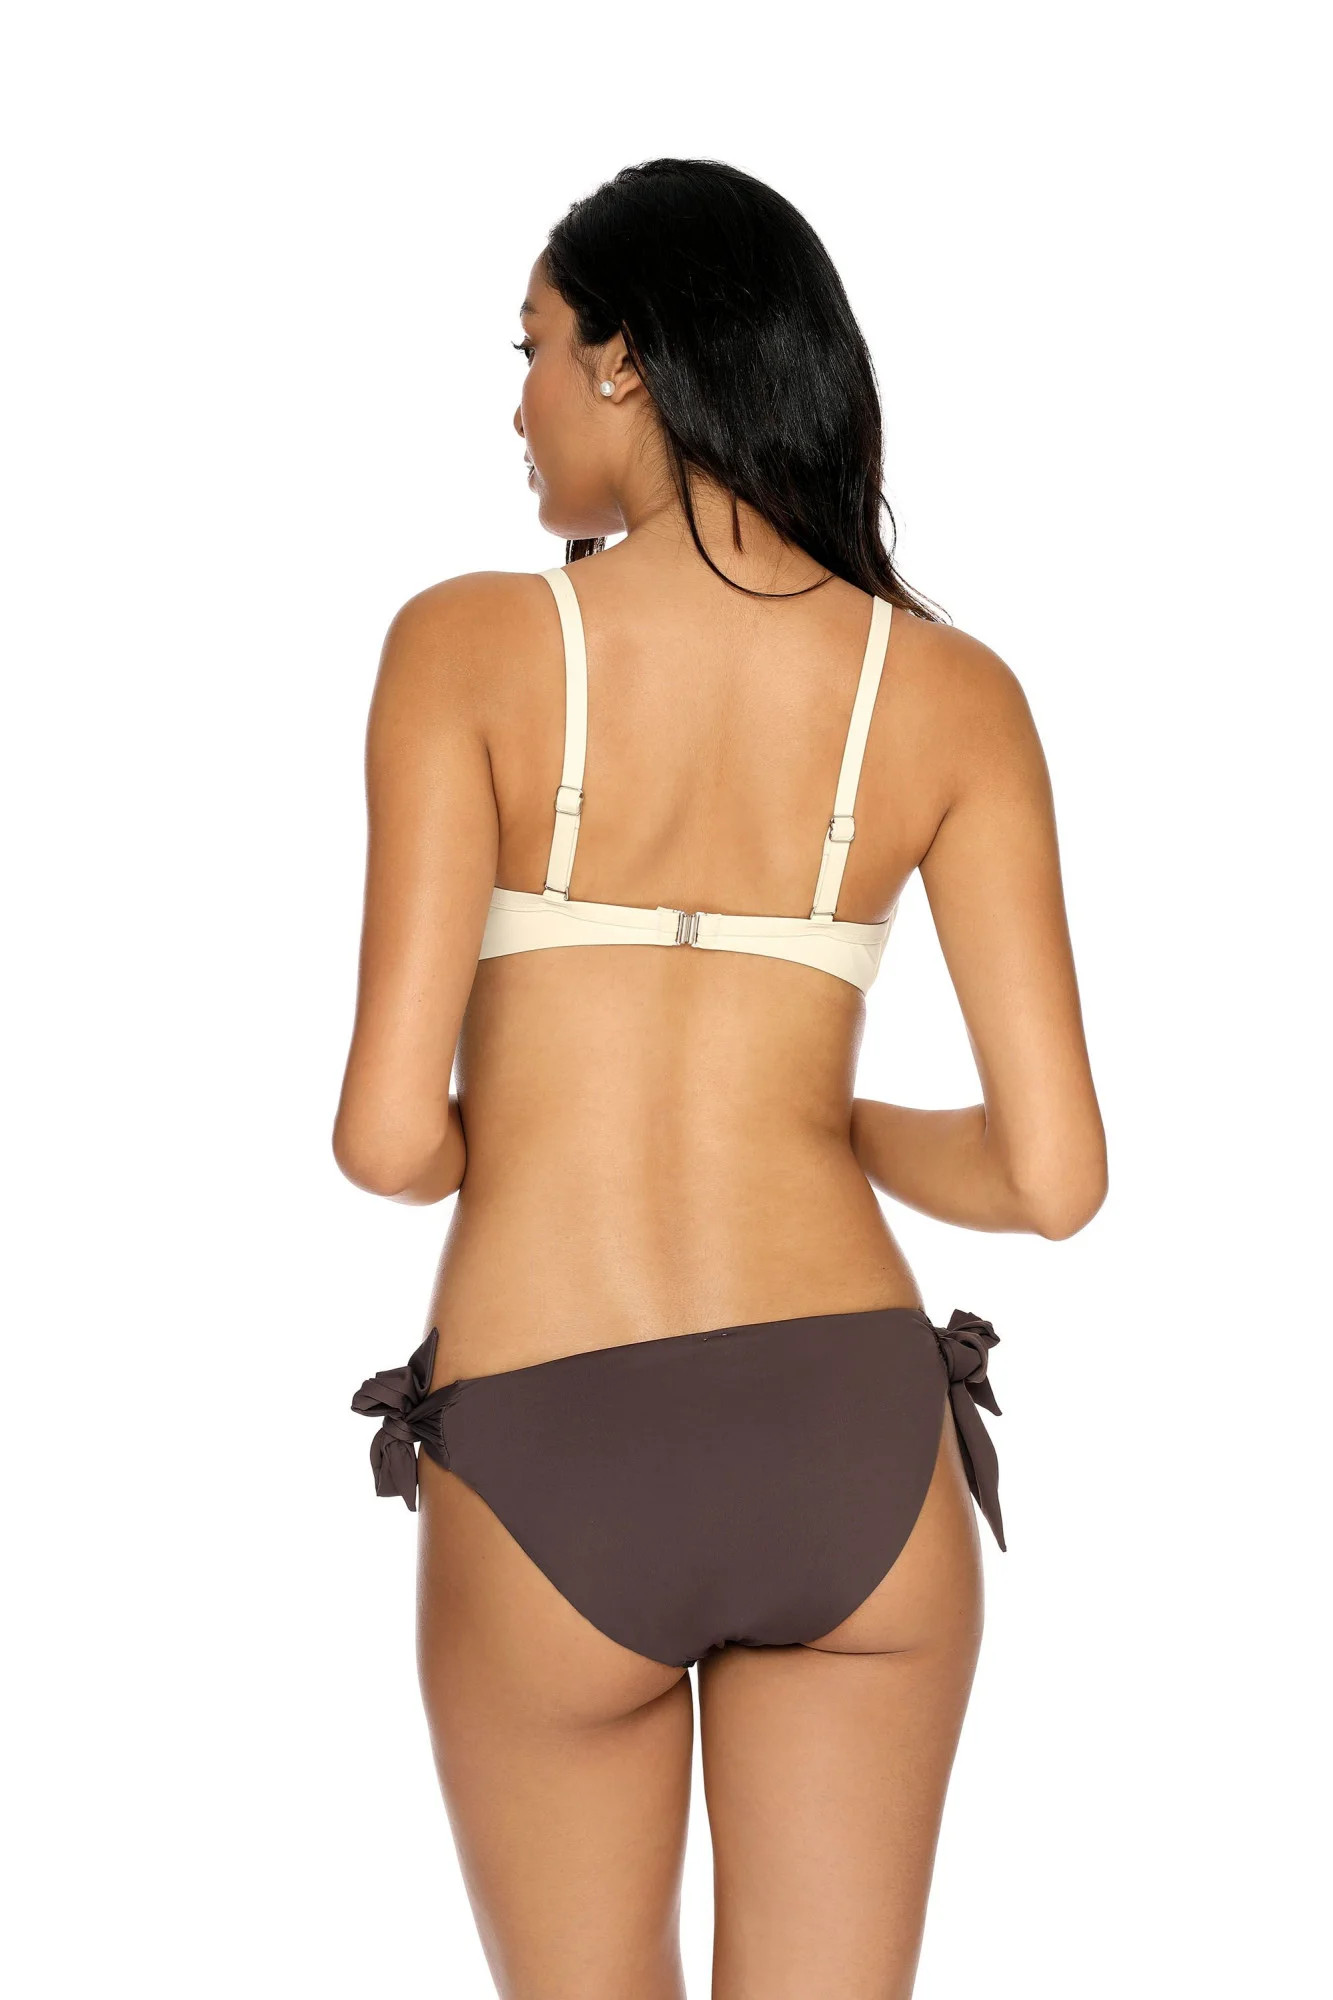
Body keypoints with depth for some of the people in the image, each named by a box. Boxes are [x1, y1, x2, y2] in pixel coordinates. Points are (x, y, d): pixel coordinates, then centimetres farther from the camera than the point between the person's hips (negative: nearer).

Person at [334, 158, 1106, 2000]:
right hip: (854, 1445, 2)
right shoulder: (953, 691, 1)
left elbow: (390, 1135, -11)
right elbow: (1054, 1173, -3)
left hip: (553, 1479, -2)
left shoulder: (471, 644, -6)